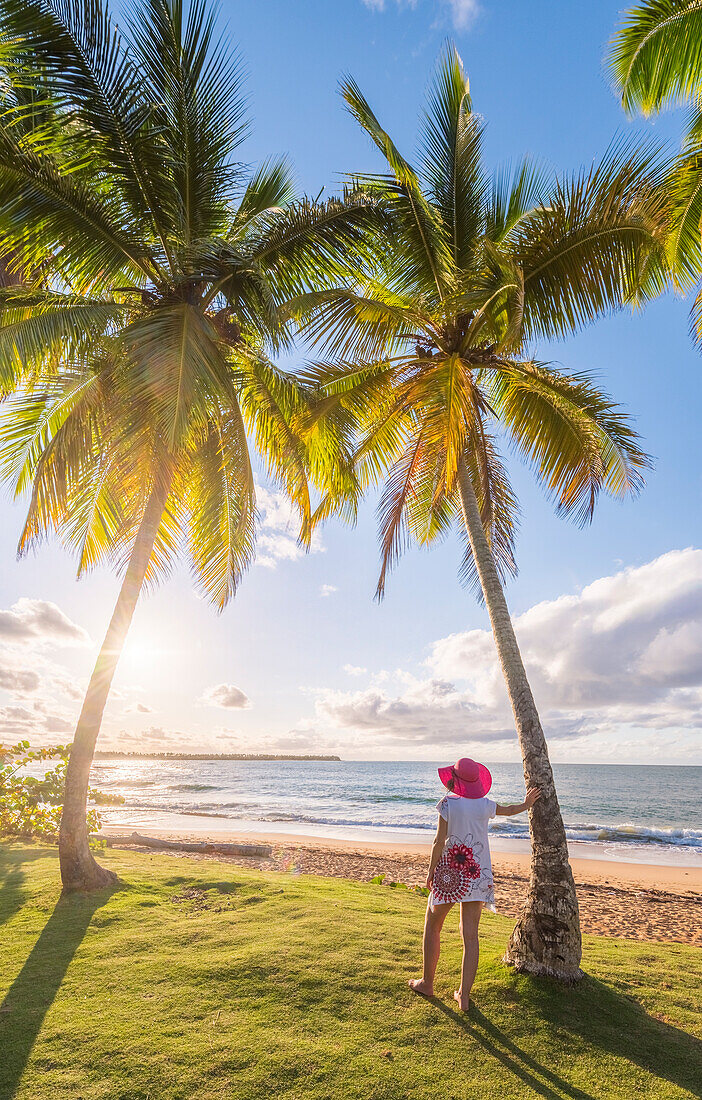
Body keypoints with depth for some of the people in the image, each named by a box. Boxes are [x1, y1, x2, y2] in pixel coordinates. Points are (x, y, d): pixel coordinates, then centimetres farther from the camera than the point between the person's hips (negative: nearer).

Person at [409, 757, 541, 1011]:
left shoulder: (448, 803, -14)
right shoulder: (485, 804, -2)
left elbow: (439, 841, -13)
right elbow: (507, 810, 18)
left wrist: (430, 871, -2)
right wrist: (526, 804, 38)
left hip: (449, 873, -3)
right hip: (478, 875, 3)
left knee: (432, 926, 15)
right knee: (470, 935, 10)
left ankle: (427, 983, 25)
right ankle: (464, 995, 13)